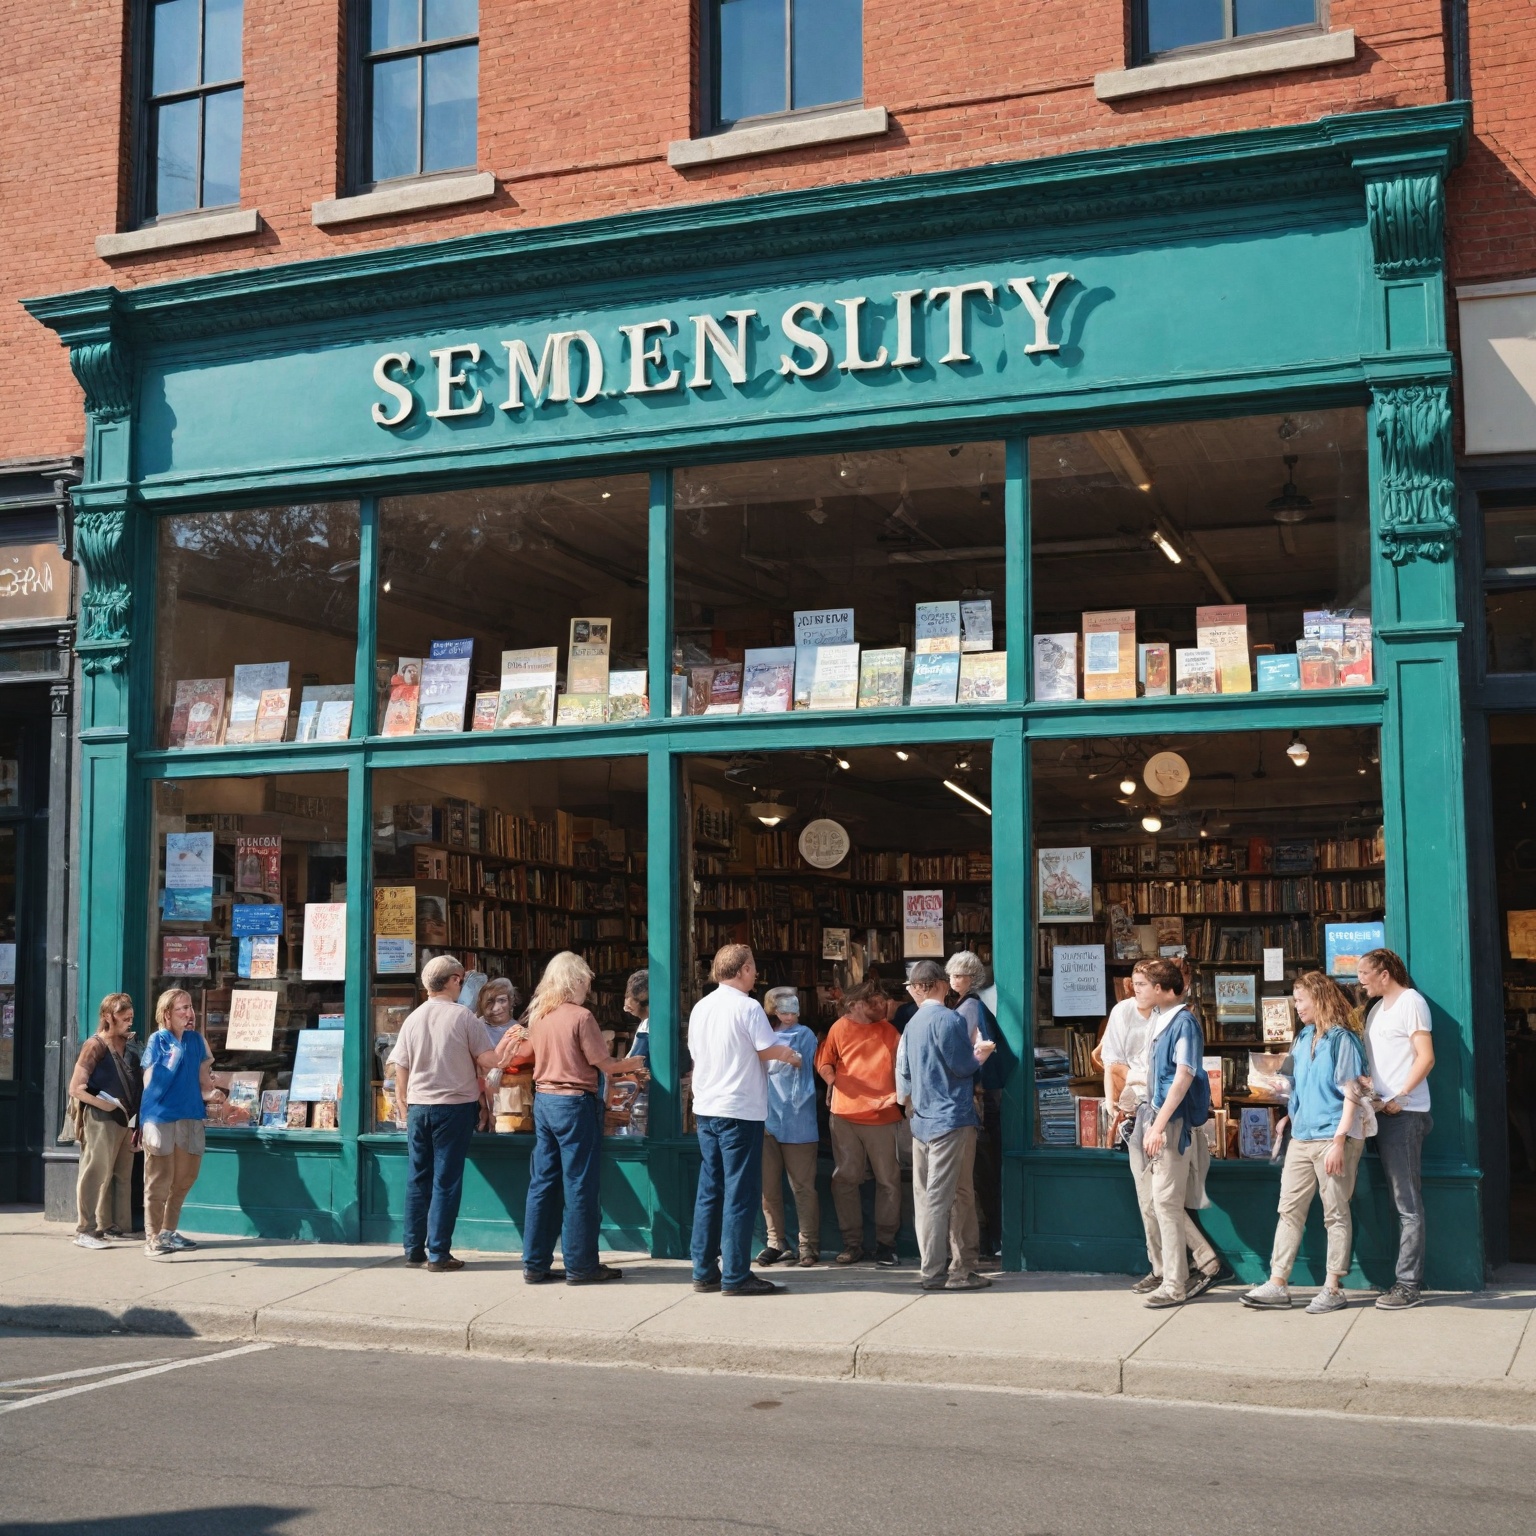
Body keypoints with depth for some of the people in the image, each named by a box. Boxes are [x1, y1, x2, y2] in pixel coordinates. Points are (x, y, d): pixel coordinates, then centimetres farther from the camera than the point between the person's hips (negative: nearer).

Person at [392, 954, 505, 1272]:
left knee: (417, 1179, 12)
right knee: (446, 1181, 1)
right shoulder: (463, 1016, -10)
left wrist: (403, 1106, 19)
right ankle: (438, 1254, 2)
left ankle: (414, 1250, 16)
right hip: (455, 1106, -4)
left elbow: (401, 1069, 7)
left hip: (418, 1107, 4)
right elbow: (489, 1061, -10)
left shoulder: (412, 1019, 3)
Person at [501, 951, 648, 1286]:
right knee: (579, 1185, 0)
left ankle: (536, 1264, 14)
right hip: (575, 1103, -7)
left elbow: (522, 1054, 21)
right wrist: (631, 1065, 8)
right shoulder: (581, 1016, -13)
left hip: (543, 1100, 7)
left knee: (543, 1182, 10)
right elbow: (603, 1064, -11)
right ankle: (581, 1266, 5)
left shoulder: (540, 1016, 7)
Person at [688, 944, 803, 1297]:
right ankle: (735, 1276, 0)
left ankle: (705, 1271, 15)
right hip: (740, 1110, -7)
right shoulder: (747, 1008, -13)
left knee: (709, 1190, 12)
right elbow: (772, 1050, -12)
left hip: (705, 1109, 7)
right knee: (741, 1194, -2)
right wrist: (790, 1057, 10)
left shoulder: (701, 1007, 9)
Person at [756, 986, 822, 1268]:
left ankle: (809, 1246, 4)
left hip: (796, 1123, -4)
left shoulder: (803, 1034, 2)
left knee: (803, 1186, -1)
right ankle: (776, 1243, 14)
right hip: (766, 1119, 4)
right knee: (768, 1186, 5)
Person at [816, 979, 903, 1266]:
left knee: (888, 1180, 2)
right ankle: (852, 1242, 14)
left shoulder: (889, 1031, 9)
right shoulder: (840, 1028, 3)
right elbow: (823, 1060, 9)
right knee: (845, 1179, 3)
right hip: (845, 1115, -1)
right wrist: (830, 1076, -8)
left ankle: (885, 1242, 12)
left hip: (883, 1116, 1)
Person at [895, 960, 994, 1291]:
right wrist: (981, 1054, 7)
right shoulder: (949, 1019, -12)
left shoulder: (911, 1025, 10)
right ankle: (936, 1272, -5)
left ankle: (932, 1266, 16)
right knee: (940, 1197, -7)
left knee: (925, 1196, 10)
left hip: (922, 1122, 7)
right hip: (951, 1118, -7)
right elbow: (964, 1066, -13)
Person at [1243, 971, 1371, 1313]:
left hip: (1333, 1138, -8)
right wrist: (1290, 1116, 18)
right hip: (1301, 1137, 8)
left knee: (1336, 1214, 2)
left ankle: (1333, 1288, 9)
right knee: (1289, 1210, 6)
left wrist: (1339, 1141, -18)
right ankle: (1277, 1285, 9)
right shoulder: (1304, 1038, 13)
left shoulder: (1342, 1038, -9)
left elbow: (1351, 1093, -14)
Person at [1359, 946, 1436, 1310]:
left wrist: (1399, 1097, -18)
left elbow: (1426, 1057, -13)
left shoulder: (1411, 1002, -6)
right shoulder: (1377, 1009, 19)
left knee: (1408, 1204, -6)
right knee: (1401, 1201, 11)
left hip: (1404, 1114, -9)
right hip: (1383, 1113, 9)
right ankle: (1410, 1277, 16)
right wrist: (1370, 1091, 6)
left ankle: (1408, 1284, -3)